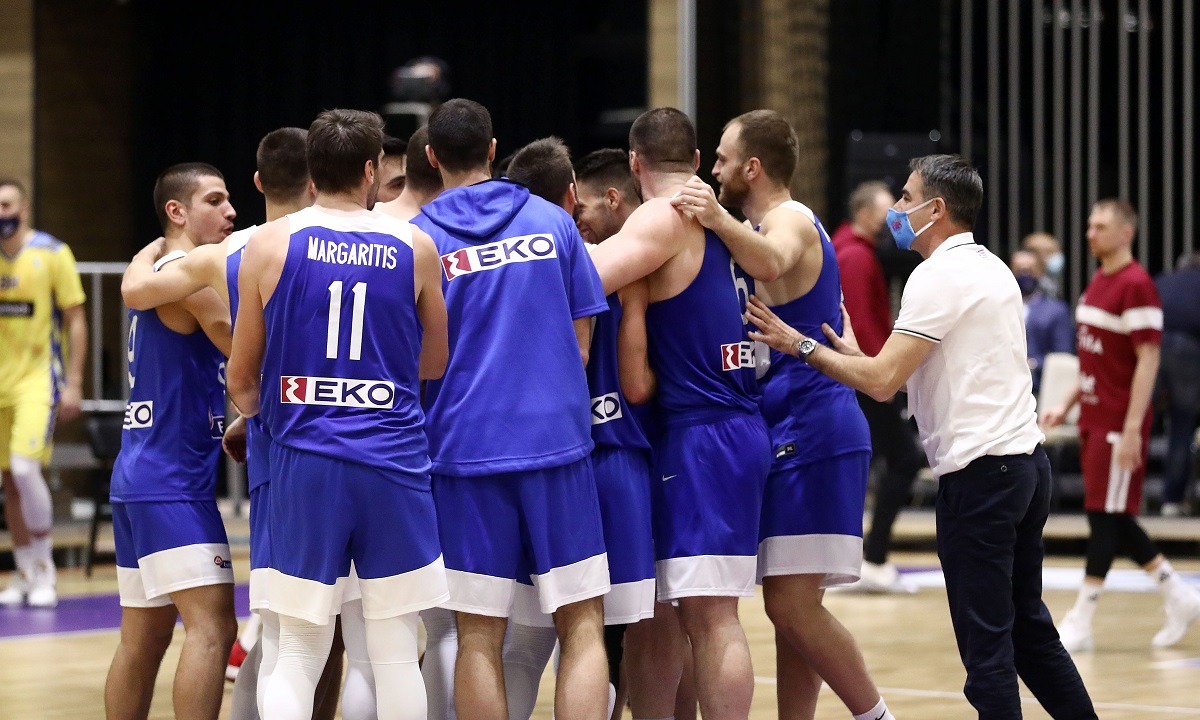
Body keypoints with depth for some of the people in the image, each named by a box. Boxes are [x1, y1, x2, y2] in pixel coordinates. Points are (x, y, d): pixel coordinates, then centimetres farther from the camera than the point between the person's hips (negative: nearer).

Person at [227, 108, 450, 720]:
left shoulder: (269, 244, 1)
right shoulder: (414, 247, 3)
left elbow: (241, 379, 9)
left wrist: (255, 412, 31)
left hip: (303, 460, 0)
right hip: (392, 460, 0)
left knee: (298, 656, 6)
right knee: (396, 656, 6)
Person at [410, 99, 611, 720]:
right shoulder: (553, 223, 6)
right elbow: (580, 344, 9)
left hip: (466, 449, 0)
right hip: (556, 437, 1)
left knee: (479, 636, 4)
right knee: (582, 626, 3)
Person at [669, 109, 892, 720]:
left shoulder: (788, 220, -11)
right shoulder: (773, 227, 22)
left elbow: (770, 263, -35)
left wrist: (720, 221, -52)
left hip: (811, 436, -11)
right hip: (794, 436, 11)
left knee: (792, 606, -12)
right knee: (791, 607, 10)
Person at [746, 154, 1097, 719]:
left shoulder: (940, 276, -11)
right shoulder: (990, 267, 17)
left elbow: (882, 381, -18)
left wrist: (800, 346, -9)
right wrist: (860, 359, 19)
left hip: (980, 472, -9)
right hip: (1024, 458, 9)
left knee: (986, 644, -6)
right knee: (1028, 630, 16)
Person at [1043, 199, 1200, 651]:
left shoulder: (1136, 285, -14)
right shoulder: (1097, 283, 14)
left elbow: (1148, 360, -17)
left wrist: (1132, 428, -21)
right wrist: (1067, 405, 17)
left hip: (1120, 423, -9)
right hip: (1093, 418, 9)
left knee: (1105, 516, -5)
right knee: (1113, 520, 11)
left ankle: (1080, 623, -2)